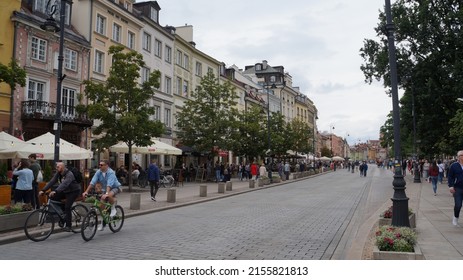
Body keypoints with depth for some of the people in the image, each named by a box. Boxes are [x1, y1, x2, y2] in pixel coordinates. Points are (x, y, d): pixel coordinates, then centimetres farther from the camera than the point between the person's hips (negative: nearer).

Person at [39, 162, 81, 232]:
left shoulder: (69, 174, -26)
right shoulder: (58, 174, -1)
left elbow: (64, 184, -41)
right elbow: (52, 182, -8)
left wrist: (55, 191, -54)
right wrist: (43, 190, -19)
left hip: (73, 191, -8)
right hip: (65, 191, 8)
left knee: (67, 207, -18)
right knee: (53, 197, -8)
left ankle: (68, 225, -6)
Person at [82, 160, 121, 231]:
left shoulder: (111, 173, -26)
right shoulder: (98, 172, -10)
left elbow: (109, 184, -39)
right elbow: (92, 182, -16)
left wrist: (106, 194, -51)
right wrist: (86, 191, -25)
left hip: (115, 187, -6)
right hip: (105, 189, 6)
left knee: (109, 196, -38)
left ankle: (113, 209, -10)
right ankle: (103, 222, 15)